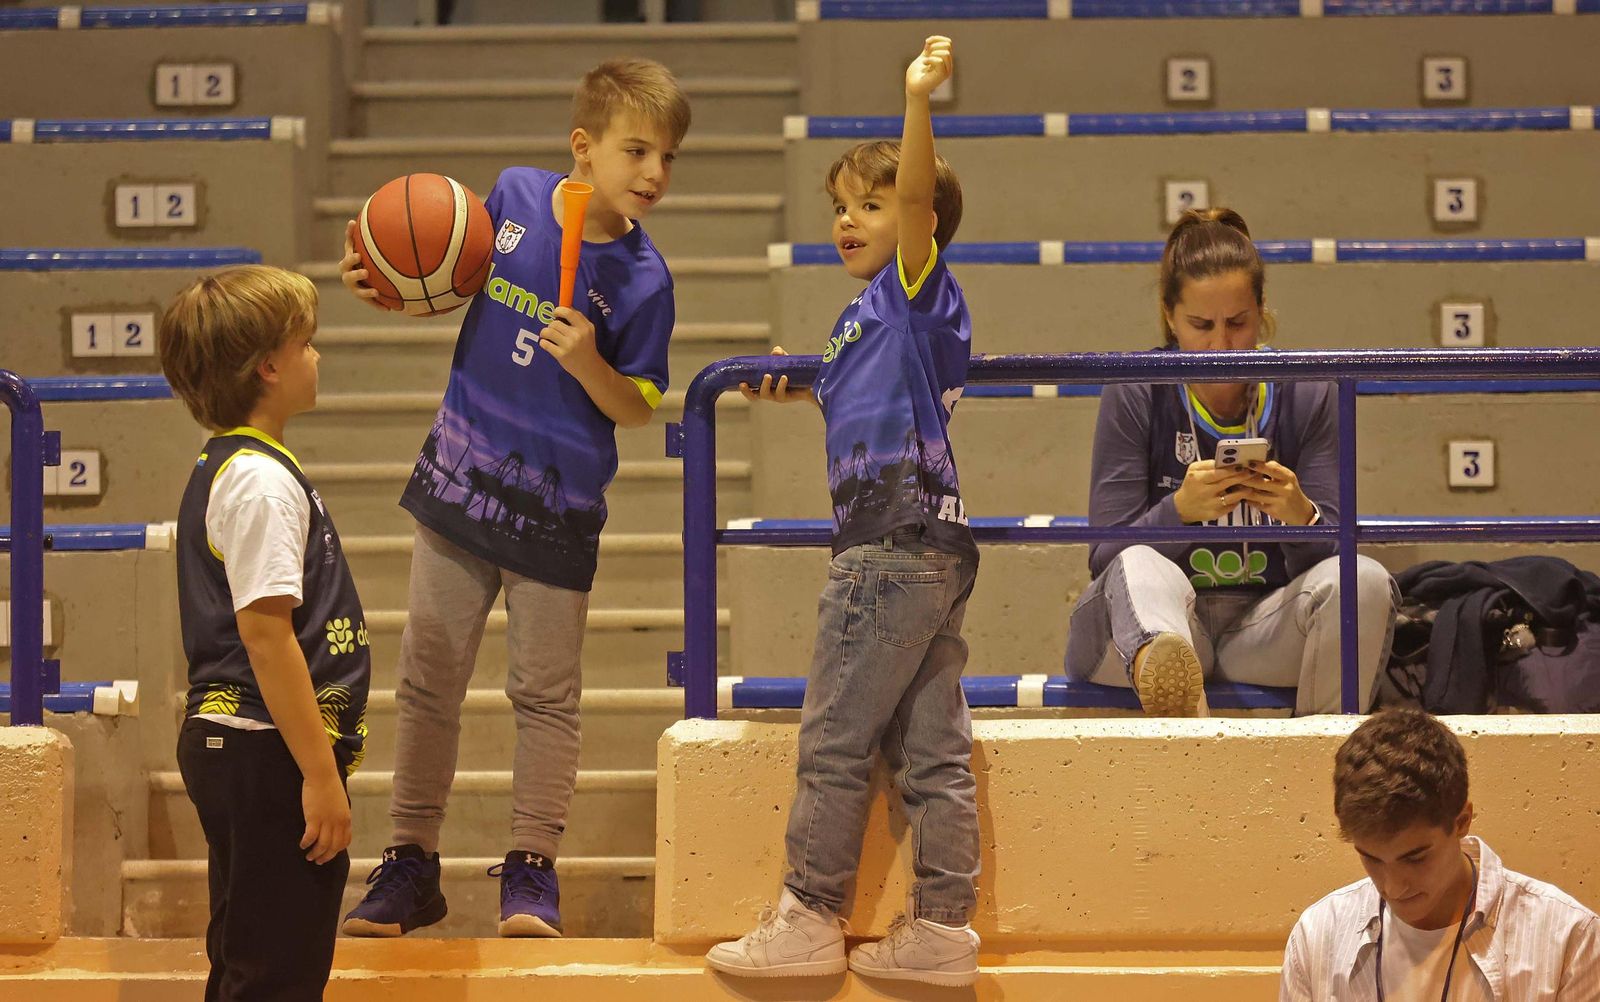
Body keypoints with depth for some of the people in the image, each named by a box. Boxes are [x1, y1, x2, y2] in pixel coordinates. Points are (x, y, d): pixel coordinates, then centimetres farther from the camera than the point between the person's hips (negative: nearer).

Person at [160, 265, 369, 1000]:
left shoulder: (221, 469, 15)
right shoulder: (262, 481, -17)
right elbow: (265, 633, -23)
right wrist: (321, 774, -22)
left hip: (226, 745, 11)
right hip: (267, 755, -11)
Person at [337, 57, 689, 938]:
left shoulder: (641, 278, -13)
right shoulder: (514, 195, -5)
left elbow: (638, 410, -8)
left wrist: (588, 365, -26)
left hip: (557, 508, -3)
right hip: (460, 480, 3)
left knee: (545, 692, 5)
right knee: (428, 678, 9)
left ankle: (532, 870, 17)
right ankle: (411, 865, 19)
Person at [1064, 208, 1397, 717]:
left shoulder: (1307, 395, 3)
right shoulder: (1134, 395, -2)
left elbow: (1334, 554, -1)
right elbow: (1106, 555, -8)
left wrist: (1300, 516, -25)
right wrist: (1180, 510, -27)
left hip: (1263, 624, 2)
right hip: (1155, 625, -2)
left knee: (1363, 580, -26)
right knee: (1142, 569, -37)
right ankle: (1170, 688, -73)